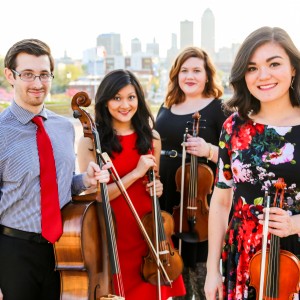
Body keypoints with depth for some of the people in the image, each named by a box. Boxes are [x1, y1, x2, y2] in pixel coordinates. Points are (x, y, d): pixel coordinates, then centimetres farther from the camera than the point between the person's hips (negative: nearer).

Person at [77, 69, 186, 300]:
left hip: (148, 234, 4)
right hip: (111, 237, -4)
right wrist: (136, 173, -19)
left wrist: (157, 189, -3)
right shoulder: (91, 141, -9)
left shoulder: (151, 137, 5)